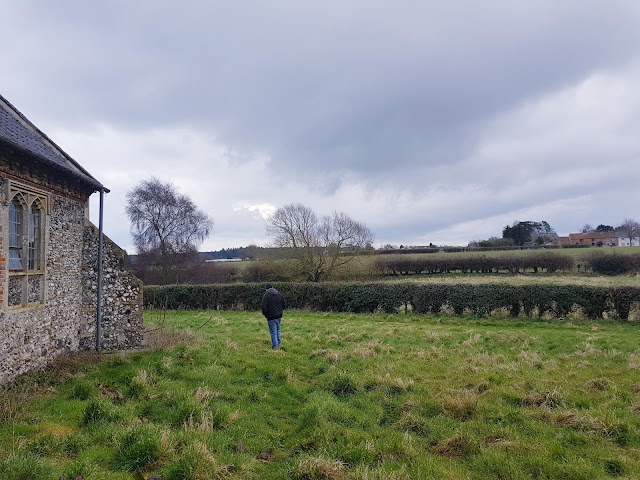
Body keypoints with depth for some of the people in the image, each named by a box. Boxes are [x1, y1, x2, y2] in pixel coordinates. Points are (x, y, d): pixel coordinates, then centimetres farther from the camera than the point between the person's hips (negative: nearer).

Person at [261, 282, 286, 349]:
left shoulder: (266, 295, -12)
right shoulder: (279, 294, 3)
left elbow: (264, 307, -16)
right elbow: (284, 305, 7)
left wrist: (265, 314, 1)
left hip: (271, 317, -5)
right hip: (279, 316, 5)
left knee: (273, 332, 3)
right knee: (278, 330, 21)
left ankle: (275, 346, 7)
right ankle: (278, 344, 28)